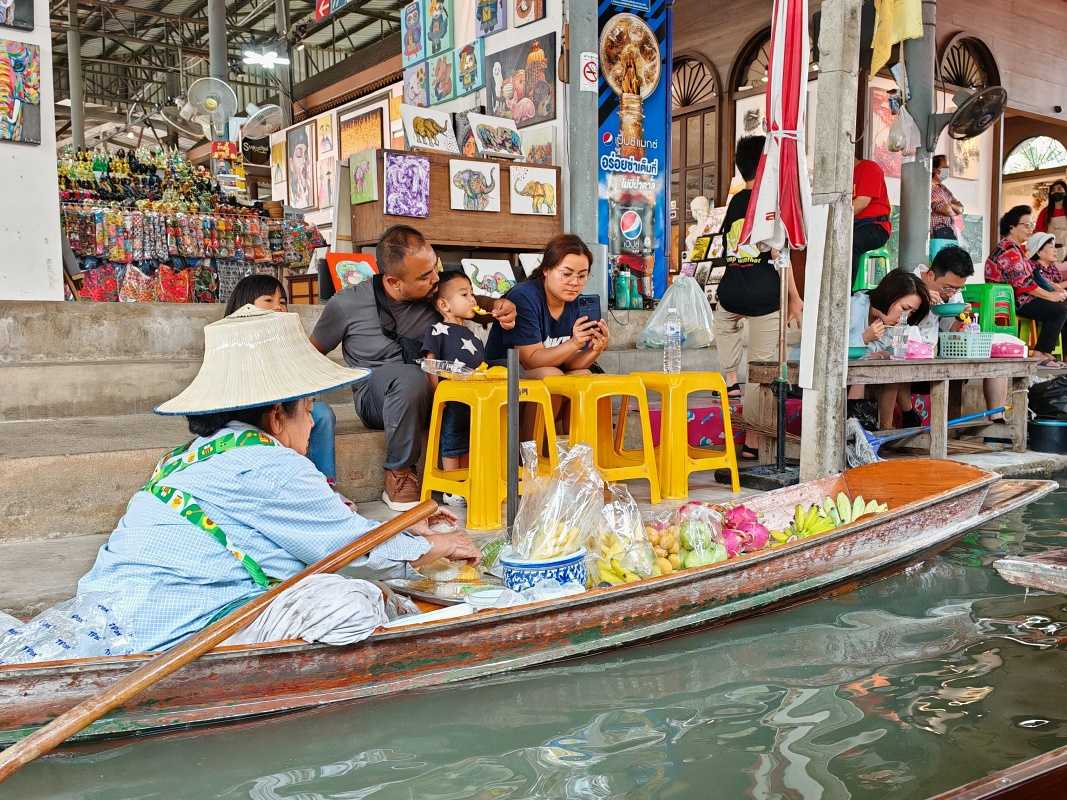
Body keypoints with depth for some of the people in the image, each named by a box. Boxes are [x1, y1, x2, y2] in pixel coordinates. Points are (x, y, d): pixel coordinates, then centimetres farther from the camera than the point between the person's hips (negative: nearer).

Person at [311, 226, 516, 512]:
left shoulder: (436, 292, -5)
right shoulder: (346, 305, -9)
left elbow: (472, 301, 15)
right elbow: (313, 352, 7)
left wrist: (498, 305, -8)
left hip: (428, 394, 3)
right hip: (375, 398, -2)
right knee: (411, 378, -40)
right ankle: (399, 474, -20)